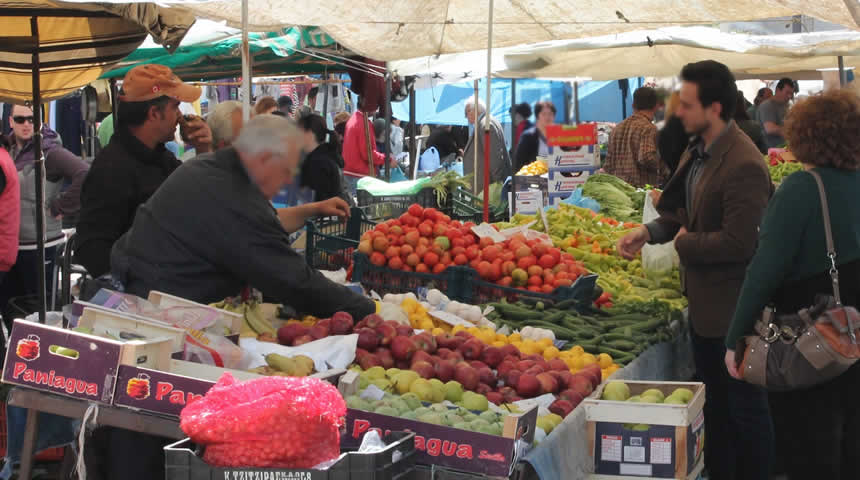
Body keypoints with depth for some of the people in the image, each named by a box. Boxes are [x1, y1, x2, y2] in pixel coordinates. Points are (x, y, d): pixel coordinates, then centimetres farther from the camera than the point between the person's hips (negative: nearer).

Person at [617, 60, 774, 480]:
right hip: (704, 300, 10)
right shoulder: (698, 150, 5)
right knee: (714, 401, 22)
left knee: (745, 406, 5)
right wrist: (649, 232, -1)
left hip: (733, 308, -10)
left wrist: (685, 243, -15)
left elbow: (739, 243, -29)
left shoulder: (742, 165, -26)